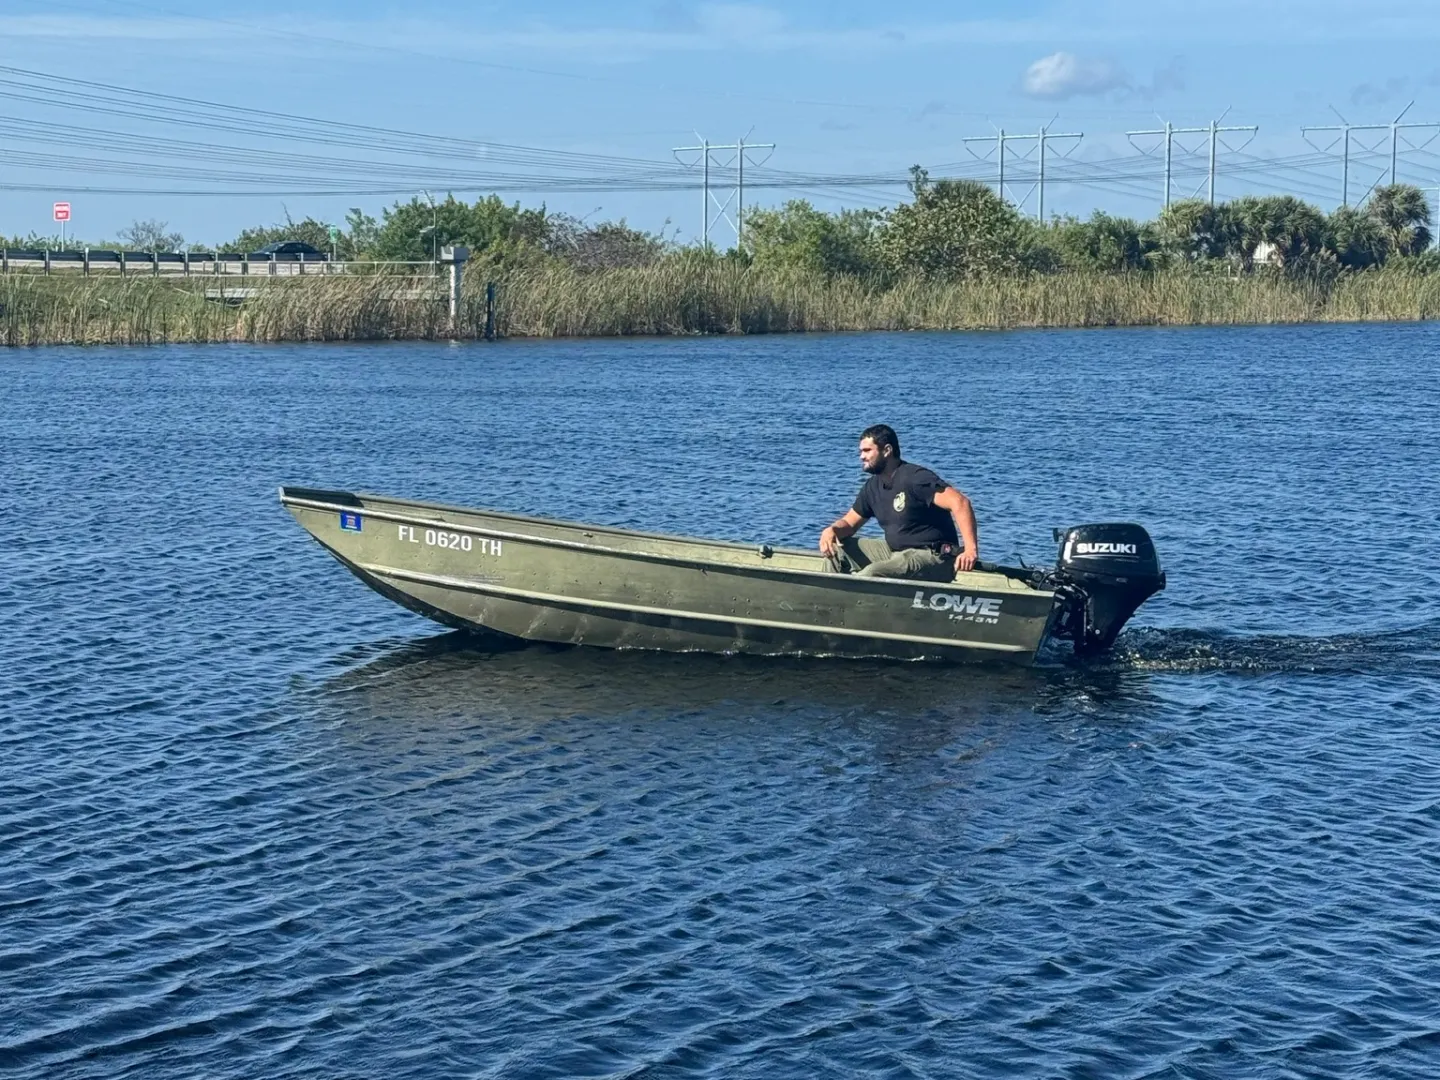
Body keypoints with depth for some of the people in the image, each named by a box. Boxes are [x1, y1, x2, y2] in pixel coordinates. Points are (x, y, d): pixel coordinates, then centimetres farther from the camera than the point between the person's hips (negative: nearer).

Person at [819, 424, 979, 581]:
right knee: (836, 548, 5)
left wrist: (971, 550, -33)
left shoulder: (915, 478, -17)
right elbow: (850, 522, 17)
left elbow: (959, 503, -25)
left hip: (932, 557, -9)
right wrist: (831, 531, -8)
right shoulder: (874, 487, 9)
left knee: (872, 574, -32)